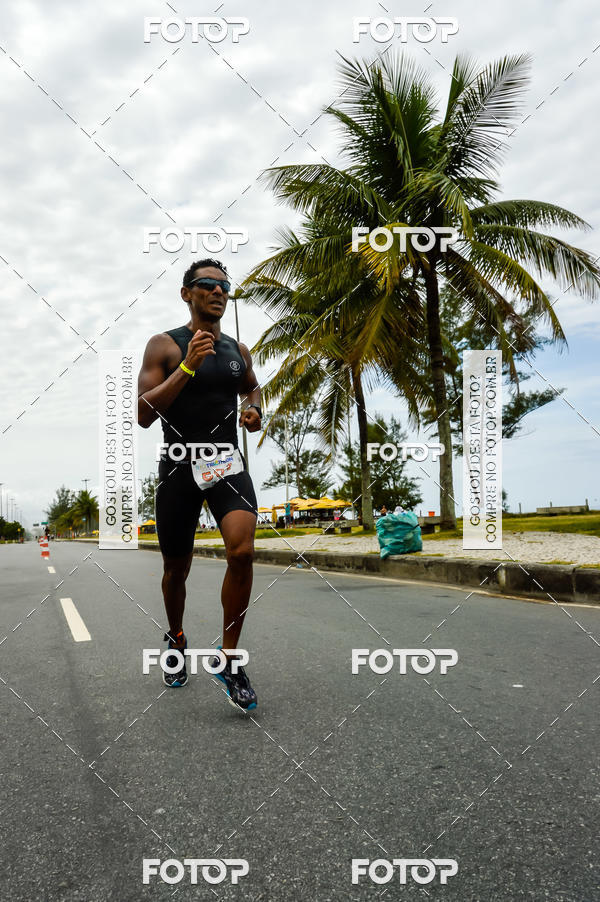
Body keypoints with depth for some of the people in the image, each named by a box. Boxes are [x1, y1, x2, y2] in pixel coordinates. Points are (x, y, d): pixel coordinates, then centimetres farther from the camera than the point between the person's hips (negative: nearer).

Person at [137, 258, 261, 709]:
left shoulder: (238, 350, 11)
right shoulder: (164, 345, -2)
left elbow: (253, 387, 32)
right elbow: (144, 414, -11)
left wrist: (255, 411, 9)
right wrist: (188, 366, -19)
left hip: (228, 464, 2)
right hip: (179, 467, -2)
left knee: (242, 552, -21)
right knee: (177, 569, 10)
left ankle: (229, 659, -4)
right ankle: (176, 640, 41)